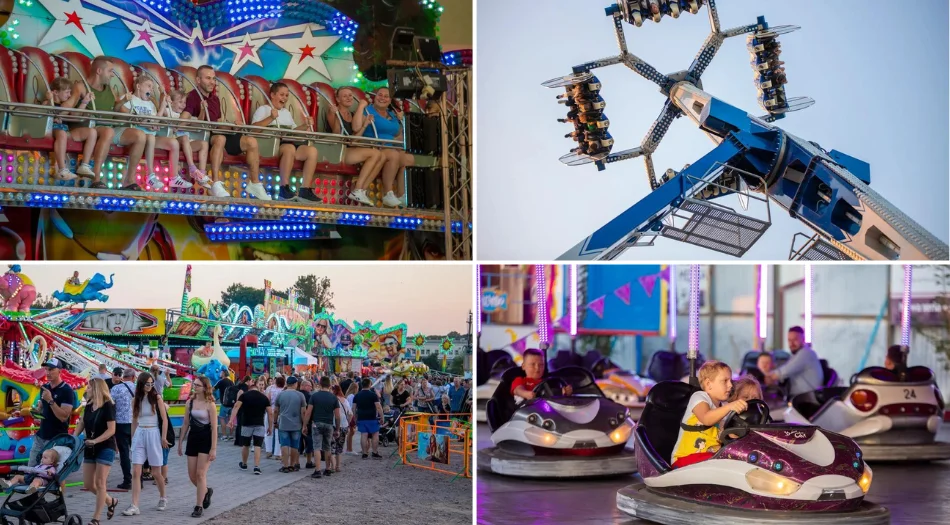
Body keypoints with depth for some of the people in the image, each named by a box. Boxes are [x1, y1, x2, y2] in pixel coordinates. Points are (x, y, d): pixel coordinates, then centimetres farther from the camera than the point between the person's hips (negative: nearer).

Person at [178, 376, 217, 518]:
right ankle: (206, 491, 35)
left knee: (200, 474, -8)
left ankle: (199, 506, -2)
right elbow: (185, 423, 13)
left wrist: (214, 448, -15)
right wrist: (180, 442, 12)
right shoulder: (190, 403, 6)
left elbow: (214, 427, -11)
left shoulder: (210, 404, -9)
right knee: (192, 475, 7)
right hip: (192, 439, 5)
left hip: (206, 440, -5)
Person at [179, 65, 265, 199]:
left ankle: (255, 184, -6)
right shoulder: (193, 97, -1)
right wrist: (201, 113, -29)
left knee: (251, 141, -11)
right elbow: (183, 121, -14)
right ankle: (216, 185, -44)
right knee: (220, 138, -40)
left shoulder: (215, 99, 22)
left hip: (220, 133, 7)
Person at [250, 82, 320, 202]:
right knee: (290, 148, -39)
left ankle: (305, 190, -22)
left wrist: (305, 126, 13)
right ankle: (284, 188, -35)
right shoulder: (263, 109, 10)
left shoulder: (287, 112, 33)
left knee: (312, 150, -20)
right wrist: (271, 118, -18)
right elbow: (254, 128, -7)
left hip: (289, 142, 7)